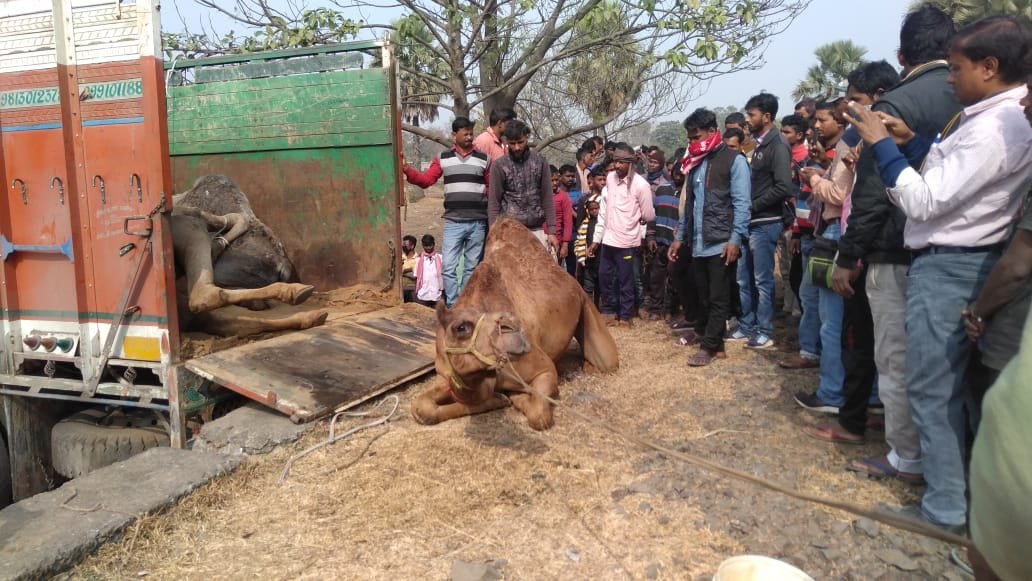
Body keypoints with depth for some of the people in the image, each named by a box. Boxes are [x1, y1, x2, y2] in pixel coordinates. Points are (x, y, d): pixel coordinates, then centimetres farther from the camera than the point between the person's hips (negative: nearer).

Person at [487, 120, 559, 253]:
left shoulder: (540, 161, 5)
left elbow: (547, 198, 5)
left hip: (536, 230, 2)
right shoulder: (499, 165, 0)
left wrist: (552, 230, -1)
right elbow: (493, 203, -1)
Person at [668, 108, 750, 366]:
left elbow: (741, 204, -10)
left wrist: (735, 239, -18)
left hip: (721, 243, -6)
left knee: (718, 298, 1)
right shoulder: (695, 163, 17)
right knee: (702, 296, 16)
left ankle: (711, 346, 7)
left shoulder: (734, 160, -4)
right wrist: (679, 237, 16)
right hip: (698, 243, 6)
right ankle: (702, 332, 31)